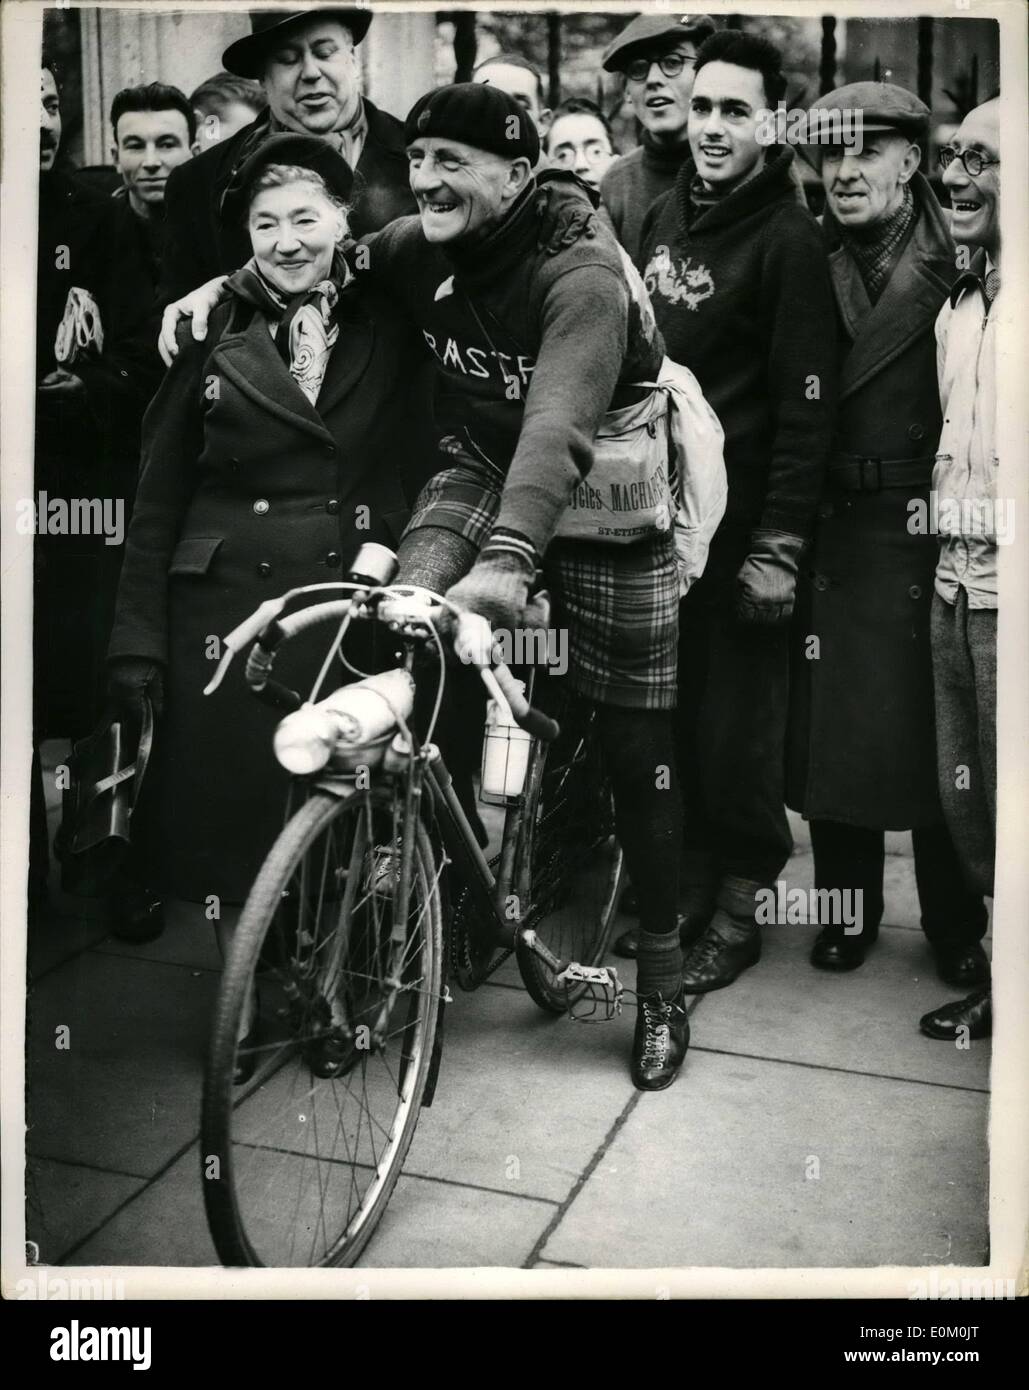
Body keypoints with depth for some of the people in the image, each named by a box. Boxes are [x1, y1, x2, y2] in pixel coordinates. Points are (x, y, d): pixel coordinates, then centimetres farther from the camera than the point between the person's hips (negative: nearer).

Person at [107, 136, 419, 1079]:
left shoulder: (388, 330, 7)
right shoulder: (212, 336, 4)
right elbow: (159, 499, 3)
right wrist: (138, 641, -1)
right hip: (229, 600, 0)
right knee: (231, 803, 4)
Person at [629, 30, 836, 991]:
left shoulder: (788, 239, -10)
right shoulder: (663, 217, 11)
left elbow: (805, 404, -14)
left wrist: (780, 543, -17)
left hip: (739, 522, -6)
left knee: (735, 726, 1)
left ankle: (739, 911, 16)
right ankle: (674, 887, 25)